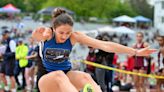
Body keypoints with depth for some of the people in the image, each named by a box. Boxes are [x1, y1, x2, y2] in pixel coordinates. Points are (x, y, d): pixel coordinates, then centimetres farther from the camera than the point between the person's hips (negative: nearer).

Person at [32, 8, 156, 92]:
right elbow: (35, 35, -42)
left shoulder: (74, 36, -11)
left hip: (67, 74, 2)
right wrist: (42, 34, -68)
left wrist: (135, 52, -21)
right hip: (46, 79, -2)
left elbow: (104, 45, -16)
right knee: (59, 75, -37)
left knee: (86, 77, -32)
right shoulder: (47, 34, -17)